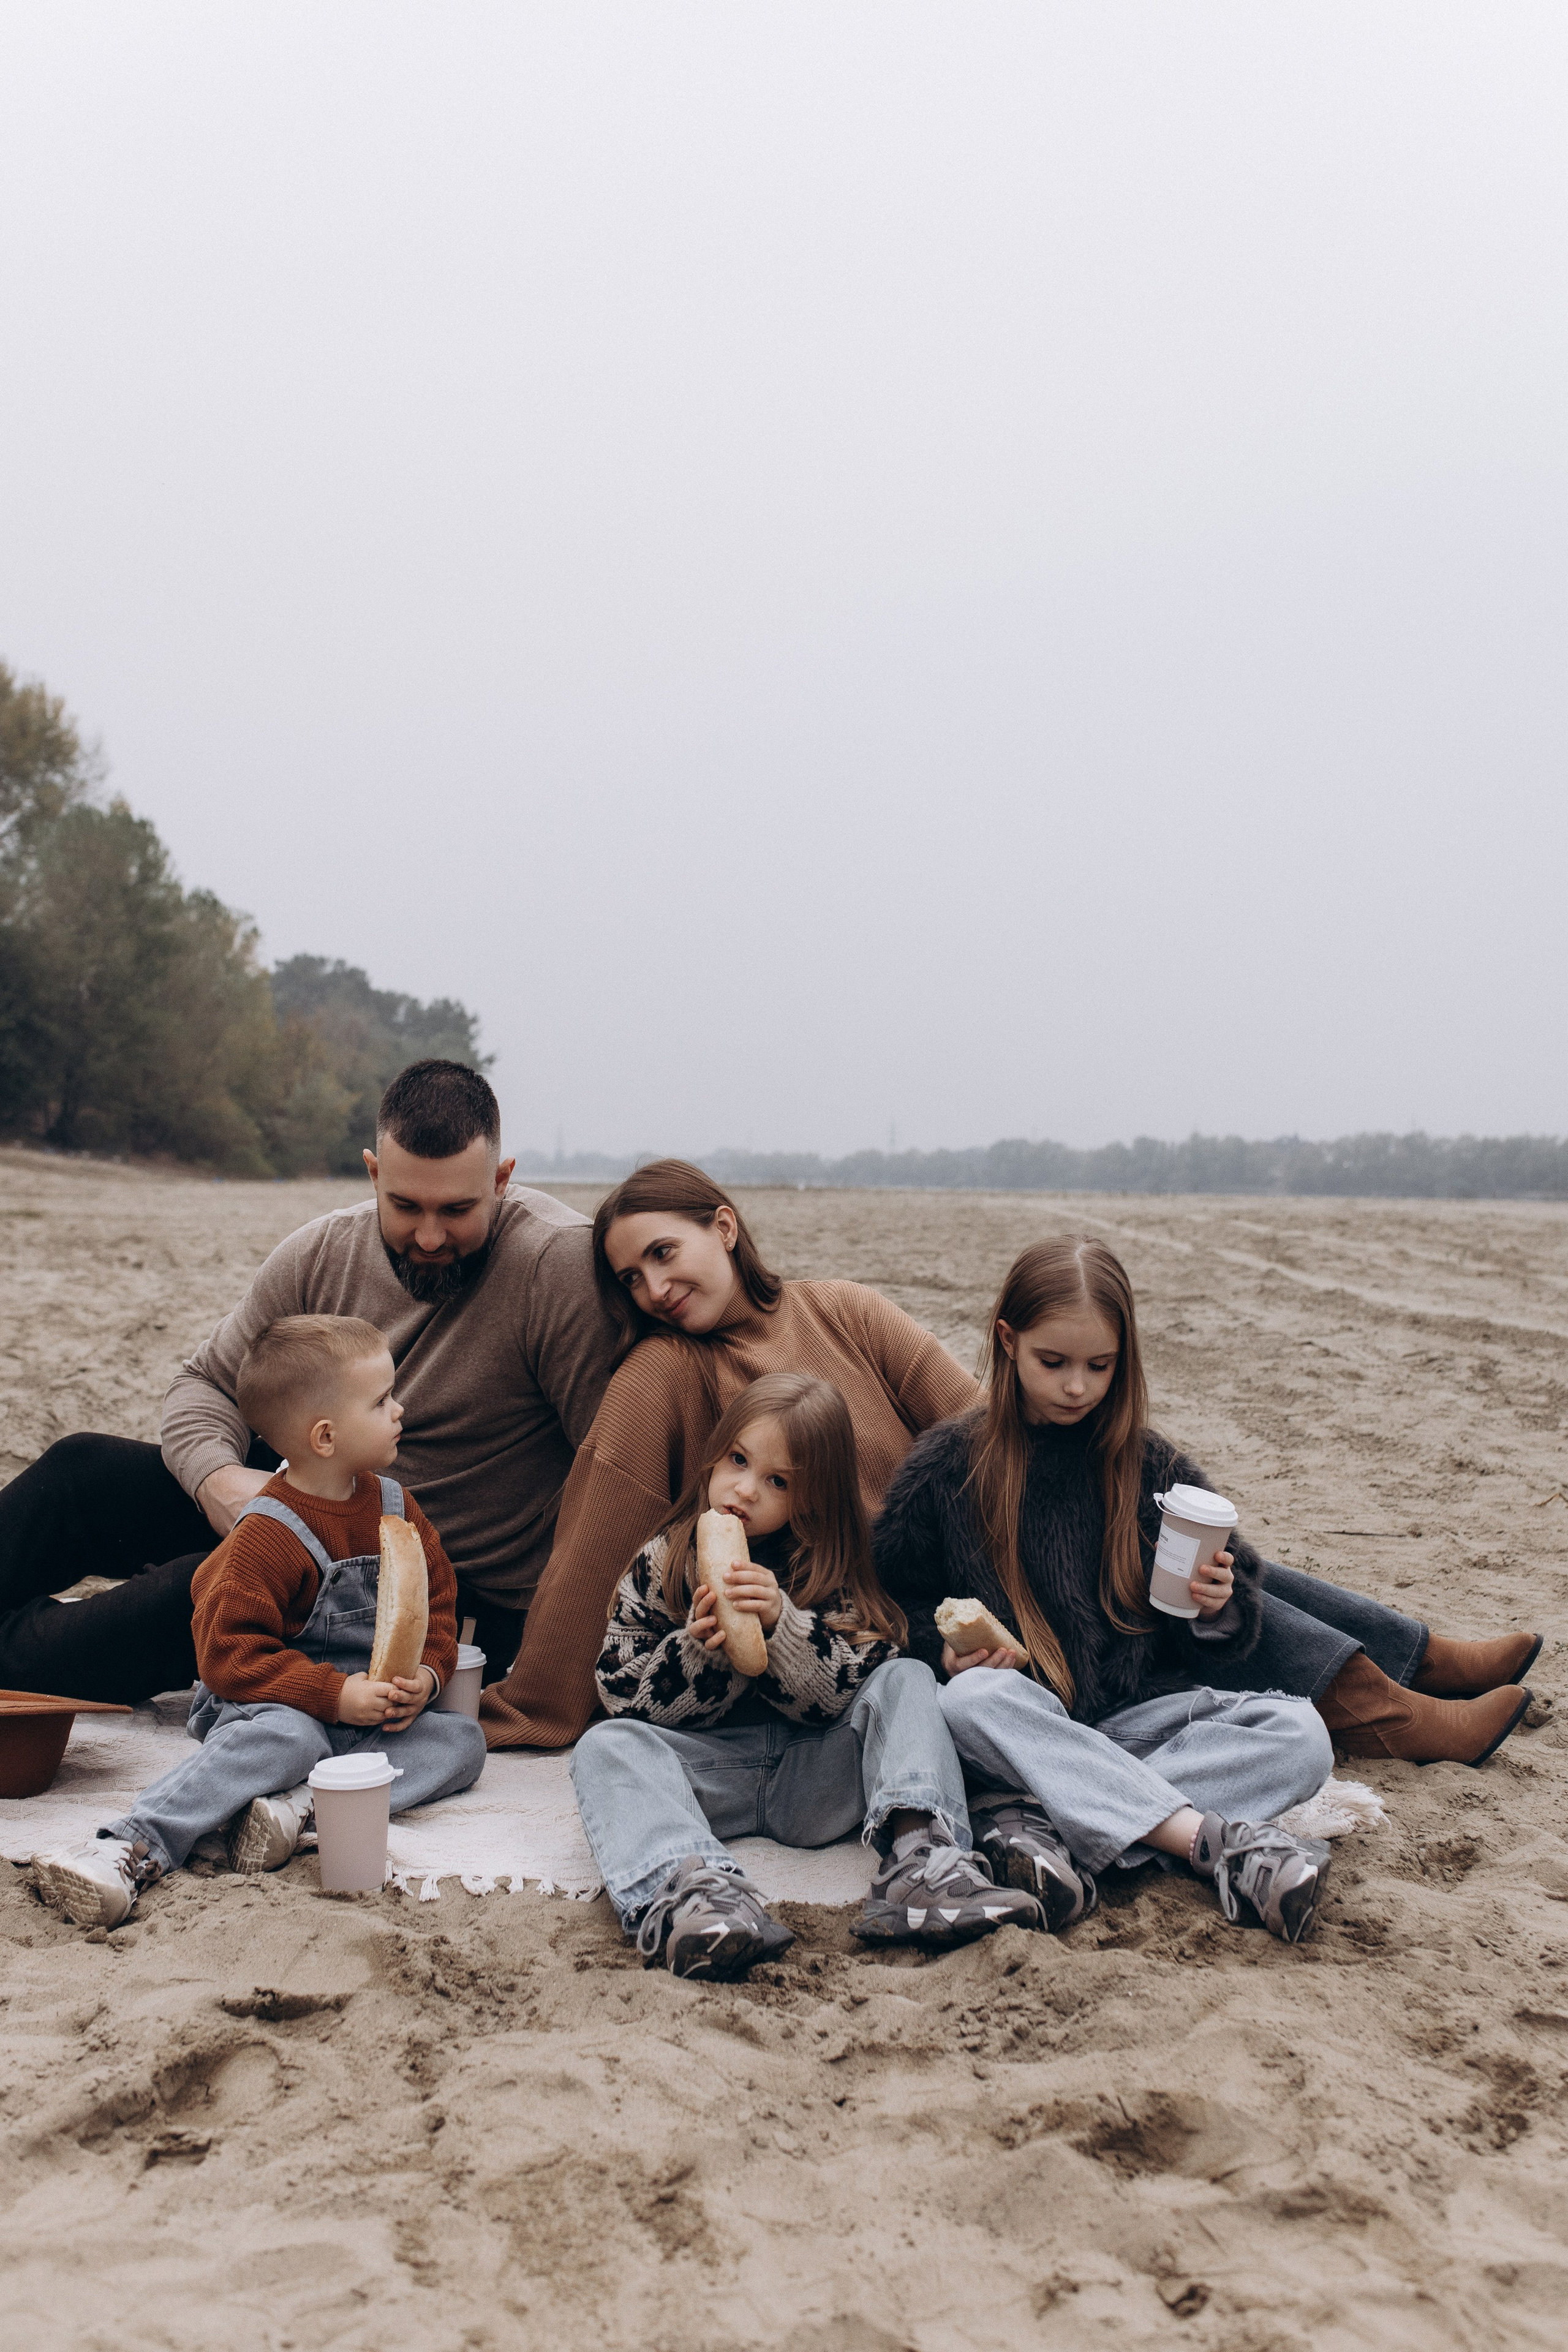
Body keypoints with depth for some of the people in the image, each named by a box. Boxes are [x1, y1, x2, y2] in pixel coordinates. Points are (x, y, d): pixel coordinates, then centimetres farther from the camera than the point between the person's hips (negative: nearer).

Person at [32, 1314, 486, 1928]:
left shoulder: (395, 1508, 7)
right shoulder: (267, 1536, -14)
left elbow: (438, 1600, 13)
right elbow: (230, 1653, -16)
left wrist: (427, 1675, -8)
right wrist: (333, 1694, -24)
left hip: (373, 1713, 6)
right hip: (276, 1702, -6)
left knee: (463, 1740, -15)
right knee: (285, 1737, -38)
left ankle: (302, 1801, -31)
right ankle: (134, 1848, -43)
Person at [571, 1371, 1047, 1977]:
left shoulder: (833, 1572, 5)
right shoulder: (659, 1566, 4)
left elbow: (846, 1697, -7)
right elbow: (624, 1698, -1)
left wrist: (781, 1626, -24)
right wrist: (699, 1649, -19)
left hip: (813, 1776, 1)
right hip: (707, 1770, 0)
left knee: (908, 1679, -18)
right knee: (605, 1748, -27)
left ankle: (921, 1858, -43)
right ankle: (692, 1888, -57)